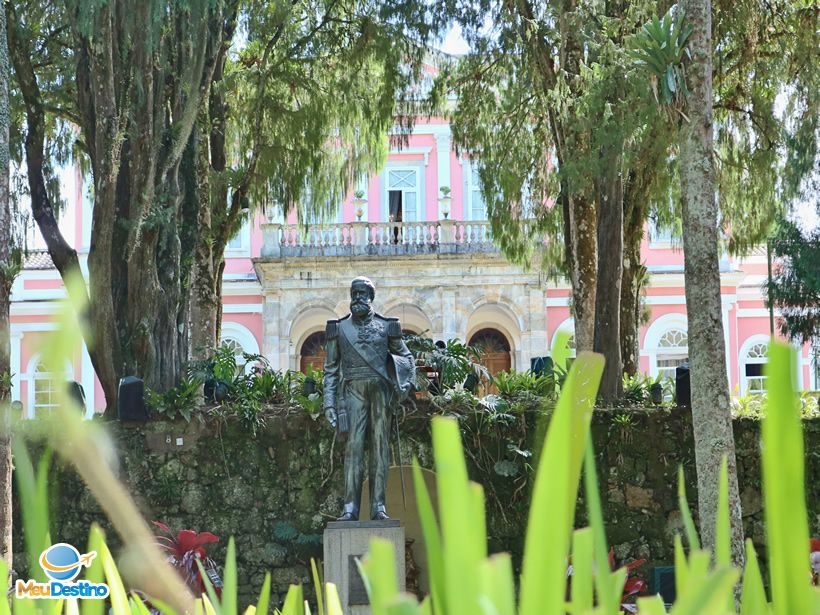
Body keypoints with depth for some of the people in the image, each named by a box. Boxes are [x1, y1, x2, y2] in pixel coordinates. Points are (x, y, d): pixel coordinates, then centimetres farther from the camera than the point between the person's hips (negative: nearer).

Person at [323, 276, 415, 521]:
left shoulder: (386, 326, 10)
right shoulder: (339, 328, 10)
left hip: (381, 390, 0)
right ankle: (350, 508, -9)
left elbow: (407, 357, 18)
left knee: (380, 446, -1)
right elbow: (331, 369, 10)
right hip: (354, 391, 0)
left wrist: (406, 383, 1)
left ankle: (378, 507, 0)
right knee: (354, 446, -8)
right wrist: (329, 402, 3)